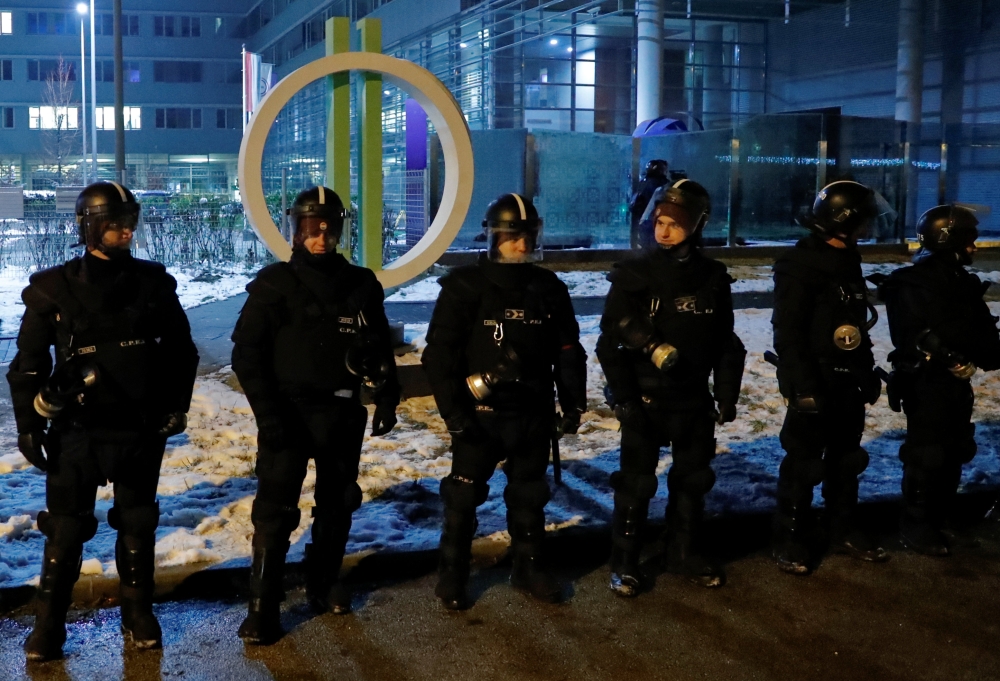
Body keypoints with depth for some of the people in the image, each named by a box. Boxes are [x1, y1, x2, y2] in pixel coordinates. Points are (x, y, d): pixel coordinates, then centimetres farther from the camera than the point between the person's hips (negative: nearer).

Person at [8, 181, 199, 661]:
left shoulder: (154, 283, 1)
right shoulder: (54, 288, -5)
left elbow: (181, 350, 10)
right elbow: (28, 363, 0)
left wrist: (176, 406, 7)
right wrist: (29, 426, -3)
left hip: (141, 428, 2)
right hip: (76, 430, -2)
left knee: (138, 524, 12)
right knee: (65, 528, 5)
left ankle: (138, 612, 26)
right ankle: (48, 622, 18)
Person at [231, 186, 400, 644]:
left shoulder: (361, 284, 5)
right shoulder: (274, 284, -5)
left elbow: (380, 348, 12)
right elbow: (246, 352, -8)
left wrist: (386, 397, 2)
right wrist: (268, 412, -16)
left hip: (342, 413, 4)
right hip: (288, 413, -4)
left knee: (337, 503, 15)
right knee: (275, 510, -6)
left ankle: (325, 583, 33)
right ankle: (263, 606, 2)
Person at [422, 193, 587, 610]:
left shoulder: (549, 290, 4)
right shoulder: (464, 287, -9)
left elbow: (568, 351, 10)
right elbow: (439, 353, -10)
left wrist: (573, 403, 5)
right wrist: (453, 410, -15)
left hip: (533, 415, 4)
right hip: (479, 414, -3)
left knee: (530, 496, 15)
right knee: (463, 497, 5)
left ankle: (529, 568, 31)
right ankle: (452, 577, 18)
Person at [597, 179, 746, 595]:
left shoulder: (714, 278, 1)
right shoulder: (634, 275, -9)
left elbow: (726, 344, 8)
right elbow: (612, 342, -10)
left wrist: (727, 395, 6)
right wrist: (623, 397, -14)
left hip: (694, 401, 4)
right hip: (644, 400, -4)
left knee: (693, 479, 14)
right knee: (636, 483, 1)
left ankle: (684, 554, 31)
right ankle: (624, 563, 14)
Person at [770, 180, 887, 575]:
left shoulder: (848, 261, 11)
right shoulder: (799, 265, -15)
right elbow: (788, 332, -19)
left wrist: (868, 373, 18)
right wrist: (803, 385, -24)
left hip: (848, 381, 8)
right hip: (815, 383, -8)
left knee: (846, 460, 16)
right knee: (803, 464, -1)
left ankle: (842, 531, 29)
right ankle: (791, 540, 9)